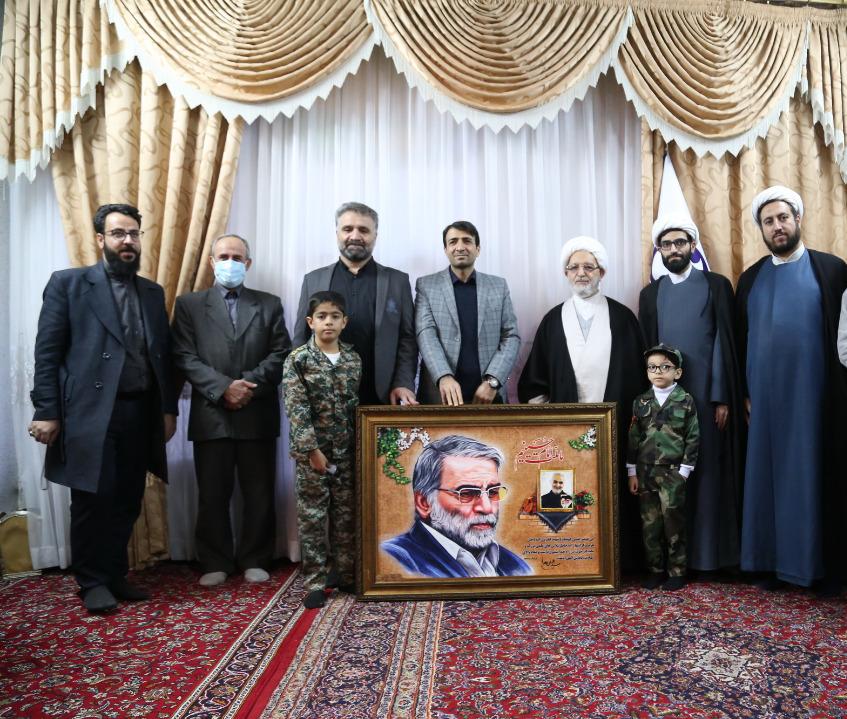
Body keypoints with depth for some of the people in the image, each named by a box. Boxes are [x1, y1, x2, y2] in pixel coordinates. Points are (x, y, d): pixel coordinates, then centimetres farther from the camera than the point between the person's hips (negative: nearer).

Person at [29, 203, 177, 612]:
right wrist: (46, 411, -9)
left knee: (127, 502, 9)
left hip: (140, 413, 4)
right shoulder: (68, 283, 2)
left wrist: (168, 408, 9)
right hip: (90, 413, -4)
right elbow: (47, 352, -3)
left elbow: (163, 355, 14)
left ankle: (115, 574, 25)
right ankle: (93, 582, 20)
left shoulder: (153, 293, 15)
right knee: (92, 501, 3)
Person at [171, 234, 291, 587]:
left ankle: (255, 560, 21)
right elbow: (185, 357, -2)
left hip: (258, 414, 1)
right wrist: (223, 388, -14)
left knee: (259, 494, 7)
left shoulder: (270, 304, 11)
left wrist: (250, 385, -12)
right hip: (210, 415, 0)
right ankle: (215, 562, 21)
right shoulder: (189, 304, 9)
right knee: (212, 495, 7)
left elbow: (280, 354, 2)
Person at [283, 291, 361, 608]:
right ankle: (315, 582, 14)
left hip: (346, 450, 4)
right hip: (312, 449, -4)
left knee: (346, 514, 11)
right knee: (312, 516, 4)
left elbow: (356, 405, 11)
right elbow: (297, 410, -11)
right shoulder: (298, 359, -6)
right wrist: (312, 449, -16)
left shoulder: (353, 359, 6)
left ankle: (346, 574, 25)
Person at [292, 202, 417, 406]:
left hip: (380, 396, -1)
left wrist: (403, 384, -9)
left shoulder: (398, 281, 7)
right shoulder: (313, 280, 9)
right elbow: (301, 339, 9)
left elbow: (407, 338, 3)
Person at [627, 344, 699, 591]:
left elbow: (693, 438, -2)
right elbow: (633, 438, 7)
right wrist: (632, 473, 4)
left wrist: (684, 471, -7)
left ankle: (677, 572, 16)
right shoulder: (641, 402, 6)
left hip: (673, 472, -3)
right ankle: (655, 570, 20)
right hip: (645, 471, 3)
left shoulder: (686, 401, -1)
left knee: (674, 523, 2)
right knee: (649, 524, 7)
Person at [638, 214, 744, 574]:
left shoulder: (717, 285, 4)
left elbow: (726, 343, -1)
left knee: (708, 470, 1)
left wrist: (722, 397, -8)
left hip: (706, 394, -2)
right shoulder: (650, 293, 12)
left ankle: (708, 552, 13)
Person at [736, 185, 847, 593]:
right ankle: (774, 560, 17)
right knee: (769, 475, 7)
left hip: (814, 396, -2)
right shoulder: (750, 278, 10)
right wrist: (745, 392, 5)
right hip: (766, 397, 3)